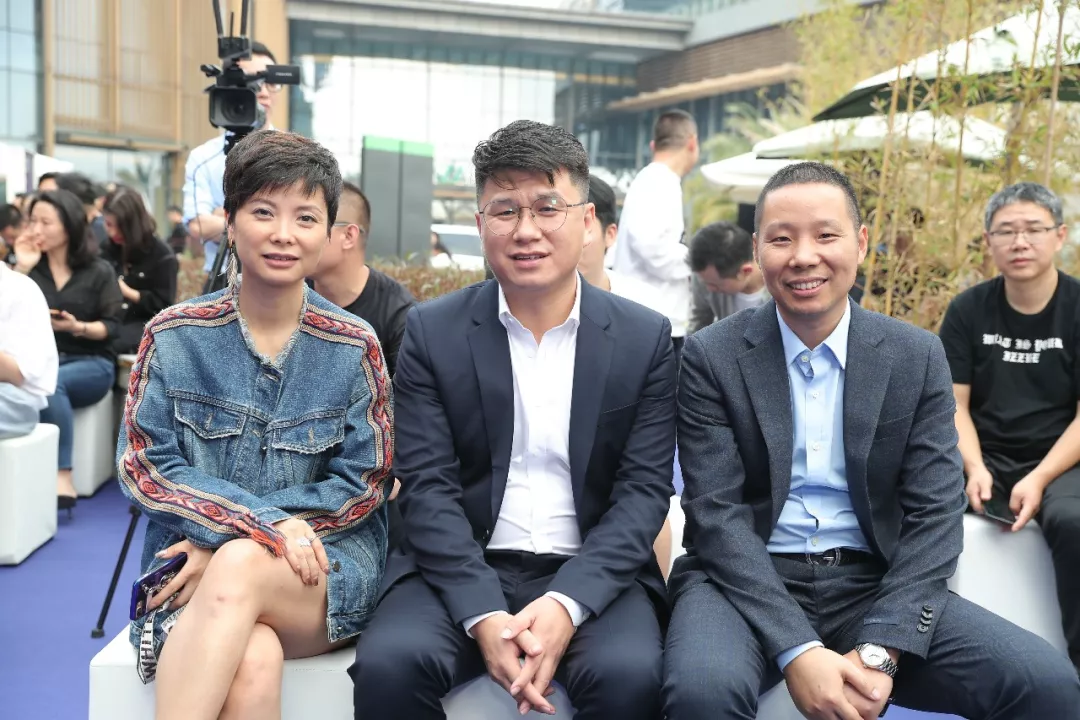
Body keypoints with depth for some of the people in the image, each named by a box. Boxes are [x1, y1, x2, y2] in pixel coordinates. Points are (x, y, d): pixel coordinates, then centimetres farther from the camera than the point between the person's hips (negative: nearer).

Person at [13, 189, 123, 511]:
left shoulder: (99, 271, 3)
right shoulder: (31, 267, 11)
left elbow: (111, 326, -2)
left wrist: (78, 327, -20)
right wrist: (21, 269, -7)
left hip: (90, 363, -2)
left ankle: (61, 477, -37)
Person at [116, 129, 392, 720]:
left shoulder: (354, 347, 0)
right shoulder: (174, 336, 2)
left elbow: (360, 487, 0)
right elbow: (144, 466, -1)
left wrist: (226, 543, -11)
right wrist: (268, 523, -17)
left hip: (327, 570, 0)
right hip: (193, 564, 0)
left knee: (237, 568, -35)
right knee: (253, 664, -34)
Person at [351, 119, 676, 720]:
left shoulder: (646, 338, 2)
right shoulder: (433, 331, 2)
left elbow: (644, 490, -2)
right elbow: (429, 488, -4)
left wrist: (567, 604, -18)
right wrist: (484, 616, -18)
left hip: (592, 574, 0)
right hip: (463, 568, 1)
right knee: (388, 665, -26)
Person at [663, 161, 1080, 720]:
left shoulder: (918, 357, 3)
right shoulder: (711, 357, -3)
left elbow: (934, 515, -2)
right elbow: (717, 512, -9)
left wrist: (879, 652, -15)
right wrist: (796, 651, -21)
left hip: (876, 586, 2)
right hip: (747, 582, -2)